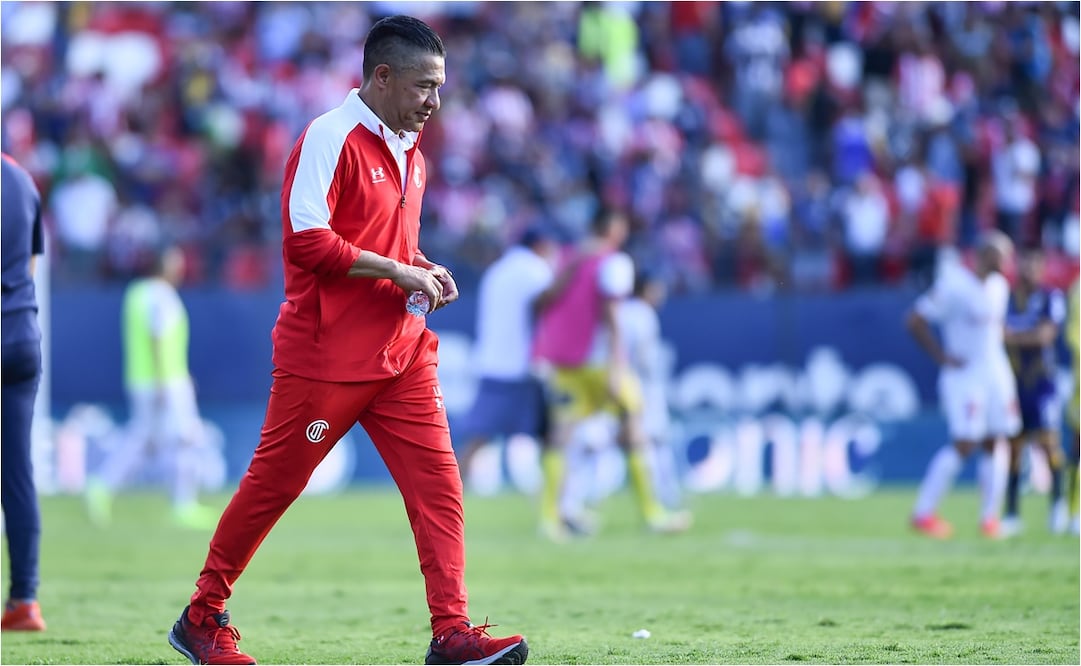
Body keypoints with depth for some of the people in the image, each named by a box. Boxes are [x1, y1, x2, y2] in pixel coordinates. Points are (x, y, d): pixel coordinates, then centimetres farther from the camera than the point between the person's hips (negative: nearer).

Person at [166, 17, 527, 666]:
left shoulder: (409, 149, 16)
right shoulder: (331, 139, -12)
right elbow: (307, 241, -21)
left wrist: (426, 270, 8)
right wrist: (398, 271, -18)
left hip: (402, 354, 8)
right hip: (325, 356, -8)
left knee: (439, 483, -4)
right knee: (272, 485, 3)